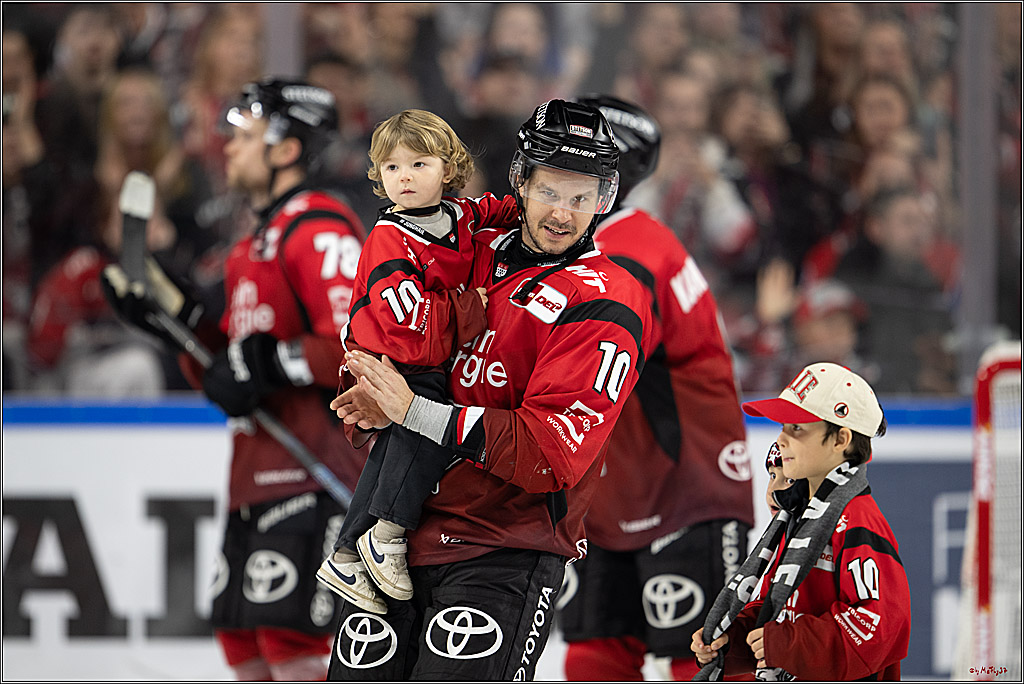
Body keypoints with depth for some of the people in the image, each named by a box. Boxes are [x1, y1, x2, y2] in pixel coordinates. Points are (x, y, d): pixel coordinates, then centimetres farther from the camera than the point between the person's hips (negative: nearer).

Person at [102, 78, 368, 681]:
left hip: (313, 474, -10)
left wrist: (266, 364, -23)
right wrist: (179, 322, 10)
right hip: (260, 474, 10)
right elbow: (230, 371, 23)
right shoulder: (256, 246, 22)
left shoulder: (320, 230, -10)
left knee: (289, 634, -17)